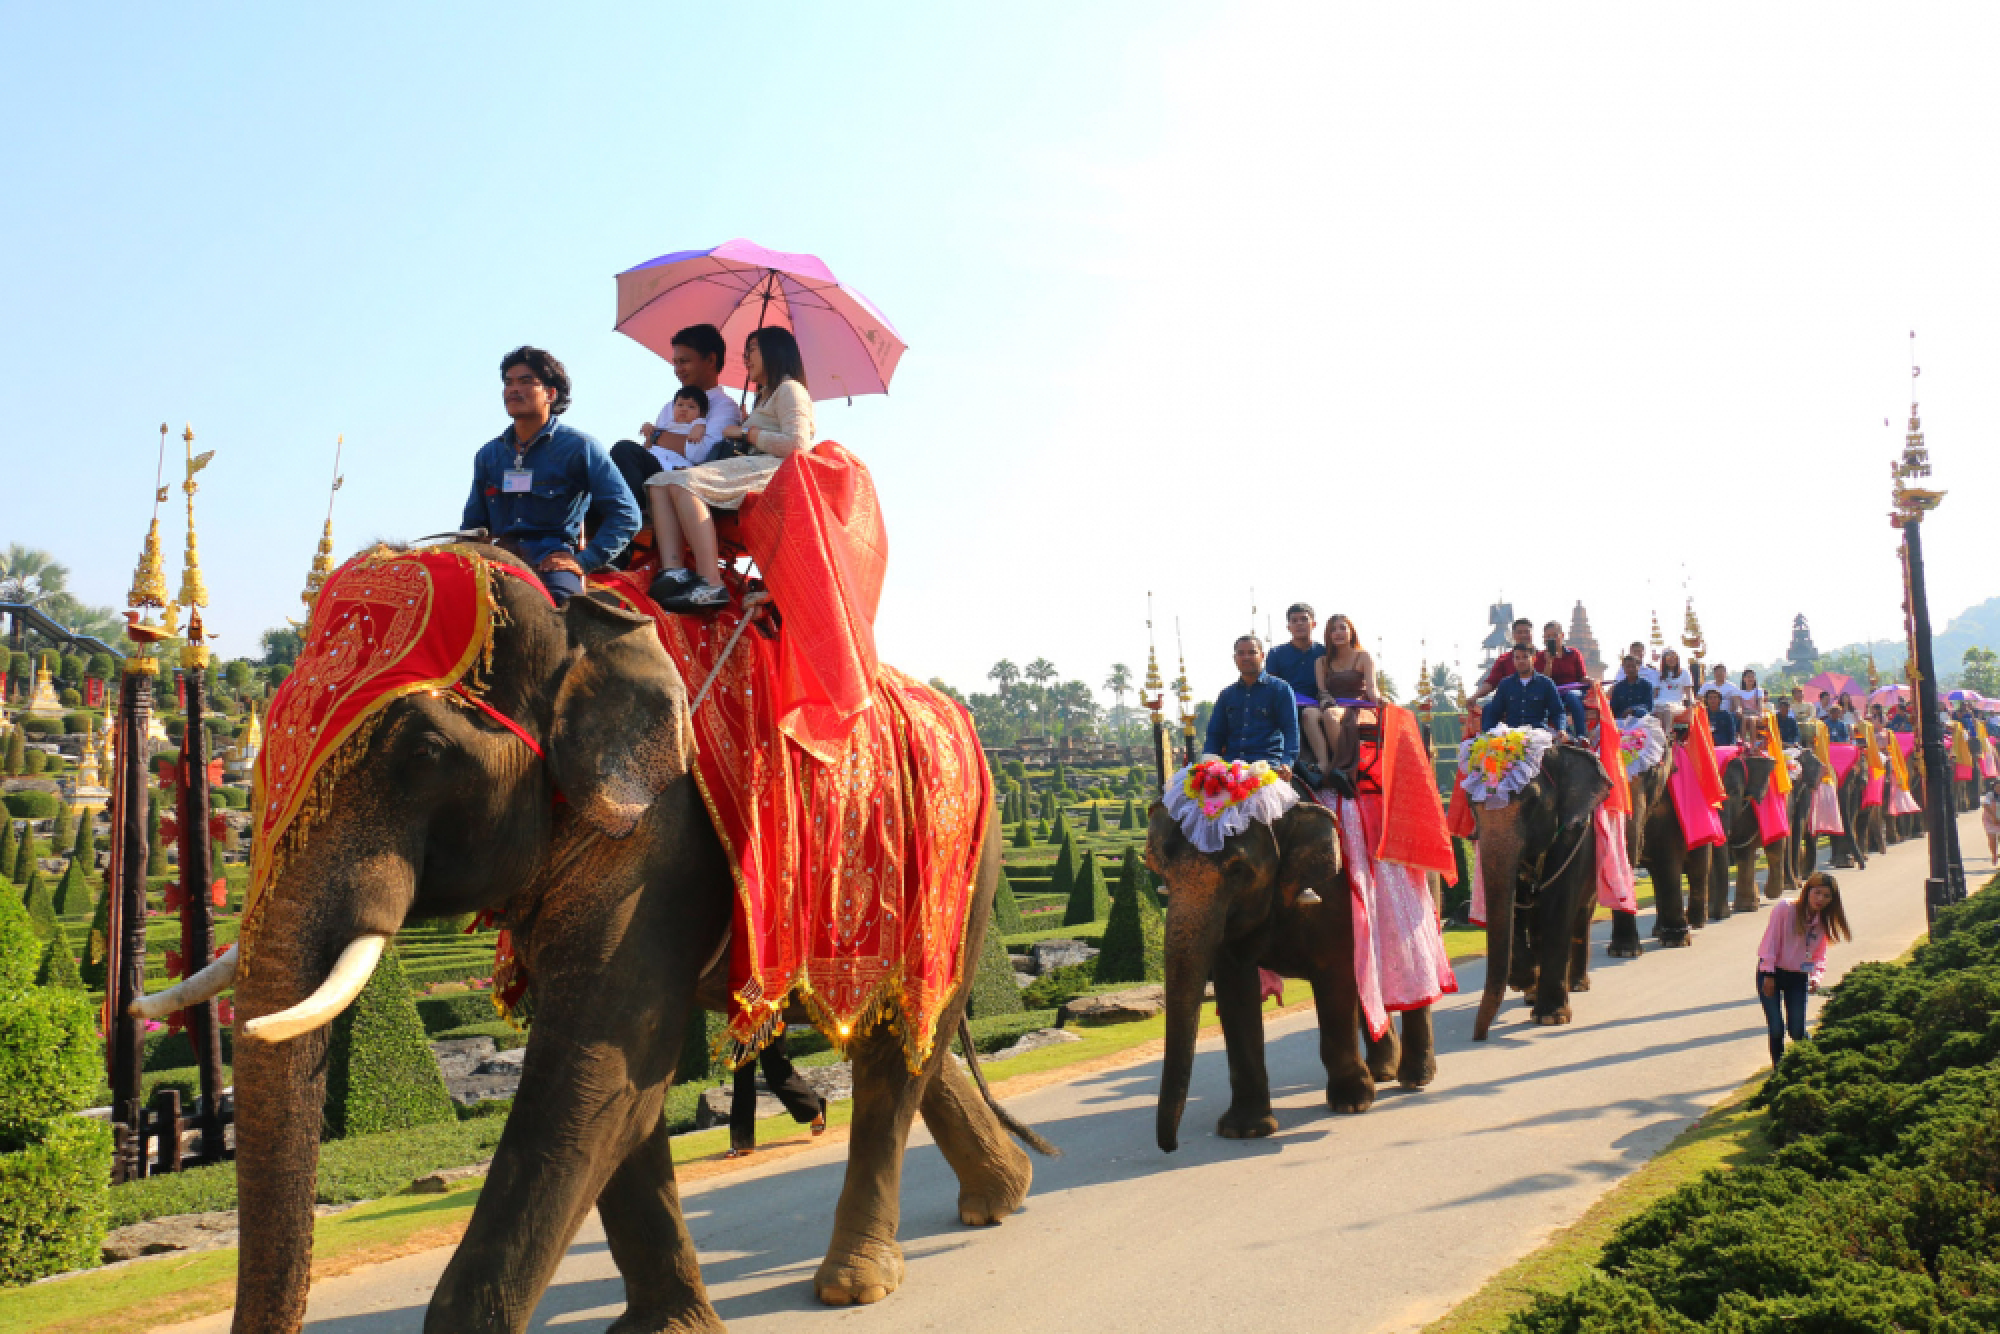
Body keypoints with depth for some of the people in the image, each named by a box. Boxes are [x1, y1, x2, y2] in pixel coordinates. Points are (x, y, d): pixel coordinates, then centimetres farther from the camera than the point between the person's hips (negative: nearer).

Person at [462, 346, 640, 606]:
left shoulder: (579, 447, 5)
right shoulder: (488, 455, 21)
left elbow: (626, 515, 0)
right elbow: (472, 524, 30)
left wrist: (585, 560, -9)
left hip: (553, 565, -4)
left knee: (556, 594, -38)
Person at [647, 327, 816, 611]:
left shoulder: (790, 389, 6)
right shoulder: (767, 397, 37)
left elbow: (796, 445, -12)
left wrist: (747, 432, -3)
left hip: (772, 472, -10)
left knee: (683, 481, -29)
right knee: (660, 482, -8)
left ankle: (711, 586, -41)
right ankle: (673, 571, -32)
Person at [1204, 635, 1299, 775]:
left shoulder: (1280, 689, 10)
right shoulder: (1227, 694, 23)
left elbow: (1290, 730, 1)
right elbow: (1215, 734, 21)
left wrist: (1287, 762, -17)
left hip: (1267, 762, -3)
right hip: (1231, 763, 3)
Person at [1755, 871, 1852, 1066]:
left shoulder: (1823, 922, 1)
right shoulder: (1784, 908, -14)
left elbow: (1819, 955, 8)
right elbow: (1770, 942, -13)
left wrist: (1815, 976, -11)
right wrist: (1768, 975, -14)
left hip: (1798, 977, 3)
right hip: (1771, 974, -3)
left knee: (1797, 1030, -2)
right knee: (1776, 1028, -7)